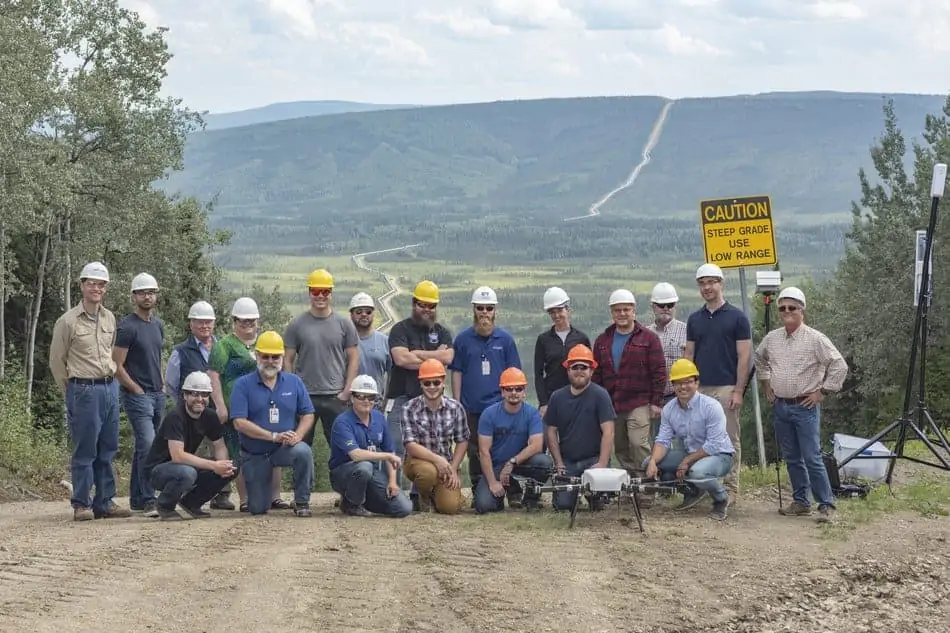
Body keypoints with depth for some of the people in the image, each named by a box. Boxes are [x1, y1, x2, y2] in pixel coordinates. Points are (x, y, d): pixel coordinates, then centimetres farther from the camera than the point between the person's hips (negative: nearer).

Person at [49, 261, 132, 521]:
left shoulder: (110, 319, 11)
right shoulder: (67, 321, -6)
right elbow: (56, 361, -1)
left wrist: (110, 382, 14)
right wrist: (72, 393, 3)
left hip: (110, 389, 6)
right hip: (84, 391, -6)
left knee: (107, 451, 8)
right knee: (84, 452, -4)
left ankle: (105, 502, 15)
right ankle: (81, 505, 3)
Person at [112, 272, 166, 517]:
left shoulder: (158, 325, 13)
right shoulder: (128, 327, -11)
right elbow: (117, 366, -12)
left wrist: (162, 384, 14)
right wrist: (138, 391, -11)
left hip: (157, 394, 8)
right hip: (136, 395, -8)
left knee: (143, 446, 12)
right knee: (148, 444, -16)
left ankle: (136, 498, 18)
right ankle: (147, 501, -14)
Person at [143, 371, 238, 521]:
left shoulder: (210, 417, -2)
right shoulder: (175, 417, -24)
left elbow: (220, 447, 5)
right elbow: (177, 455, -32)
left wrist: (223, 465, -19)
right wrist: (213, 465, -34)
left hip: (188, 465, 7)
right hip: (158, 469, -7)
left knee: (232, 469, -10)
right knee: (187, 473, -40)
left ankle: (191, 502, 8)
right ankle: (164, 505, -8)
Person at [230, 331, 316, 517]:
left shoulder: (294, 382, 1)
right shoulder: (243, 385, -8)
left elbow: (307, 415, 1)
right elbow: (239, 422, -16)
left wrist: (298, 435, -21)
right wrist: (274, 436, -24)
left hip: (285, 448, 1)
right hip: (254, 454, 0)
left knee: (303, 451, -35)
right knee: (257, 509, 2)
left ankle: (302, 502, -14)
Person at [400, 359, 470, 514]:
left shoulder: (455, 408, -2)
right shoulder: (409, 409, -11)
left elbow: (462, 441, 5)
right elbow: (411, 445, -17)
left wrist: (453, 469, -6)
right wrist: (436, 459, -30)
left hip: (446, 463, 2)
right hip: (418, 460, -2)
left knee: (450, 506, -19)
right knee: (429, 471, -39)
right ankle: (423, 496, 0)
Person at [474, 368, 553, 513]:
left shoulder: (532, 413, -7)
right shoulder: (489, 414, -10)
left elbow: (536, 445, -18)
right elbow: (484, 451, -12)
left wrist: (512, 462, -28)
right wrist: (492, 483, -19)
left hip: (522, 461, 0)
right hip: (495, 465, 0)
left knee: (544, 462, -32)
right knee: (483, 505, -23)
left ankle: (532, 495, -1)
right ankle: (511, 490, 13)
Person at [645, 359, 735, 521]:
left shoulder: (711, 407, -20)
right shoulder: (669, 409, -2)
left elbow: (714, 445, -23)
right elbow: (663, 440, -5)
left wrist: (687, 462, -22)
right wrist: (653, 462, -25)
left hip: (719, 455, -7)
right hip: (689, 454, 7)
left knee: (698, 471, -40)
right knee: (649, 462, -9)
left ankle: (721, 499, -4)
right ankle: (693, 490, 11)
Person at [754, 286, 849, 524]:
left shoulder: (815, 339, -10)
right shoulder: (771, 338, 7)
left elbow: (839, 365, -9)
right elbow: (760, 359, 28)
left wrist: (823, 392, -8)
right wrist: (766, 384, 19)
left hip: (805, 407, -6)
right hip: (780, 406, 6)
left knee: (812, 458, -9)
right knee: (791, 458, 12)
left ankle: (827, 505, -5)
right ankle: (800, 502, 20)